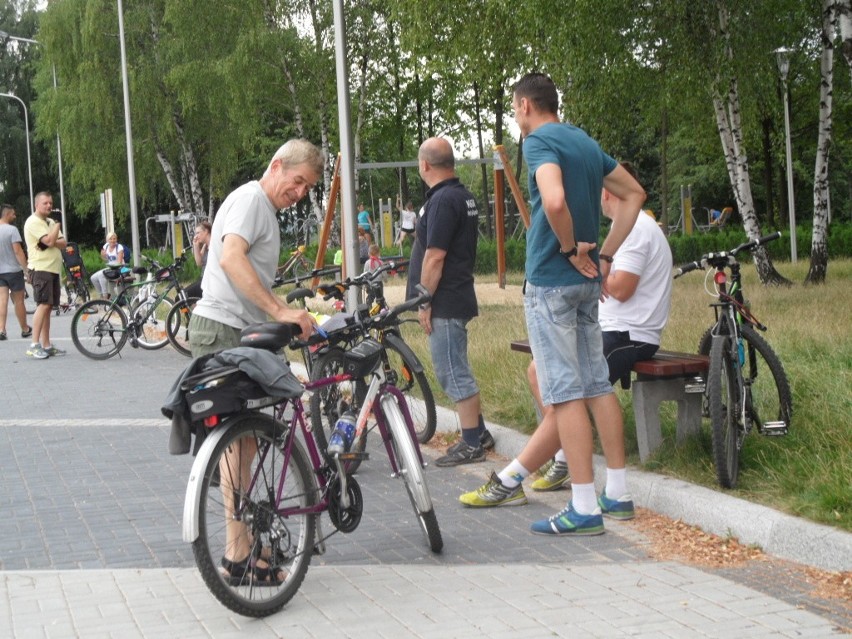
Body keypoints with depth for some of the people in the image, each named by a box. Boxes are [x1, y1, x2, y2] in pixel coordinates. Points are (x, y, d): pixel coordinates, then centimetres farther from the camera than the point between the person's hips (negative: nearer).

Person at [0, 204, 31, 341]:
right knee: (18, 301, 7)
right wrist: (26, 269, -16)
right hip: (14, 270, -4)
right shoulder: (12, 229, -13)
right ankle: (25, 329, 18)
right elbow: (18, 251, -18)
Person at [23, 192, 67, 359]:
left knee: (48, 307, 8)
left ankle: (46, 345, 10)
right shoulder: (33, 222, -9)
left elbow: (63, 243, 9)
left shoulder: (50, 222, 19)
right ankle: (34, 345, -19)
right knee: (43, 305, -17)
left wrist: (53, 242, -11)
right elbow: (49, 240, -20)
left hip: (53, 269, 8)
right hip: (40, 268, -8)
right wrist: (58, 223, -9)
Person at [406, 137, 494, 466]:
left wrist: (424, 302, -16)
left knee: (453, 373, -5)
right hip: (459, 298, 10)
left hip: (445, 302, -10)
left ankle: (471, 444, 0)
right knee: (456, 371, 18)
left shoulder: (442, 200, -17)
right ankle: (479, 433, 24)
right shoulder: (464, 196, 14)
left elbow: (435, 257, -21)